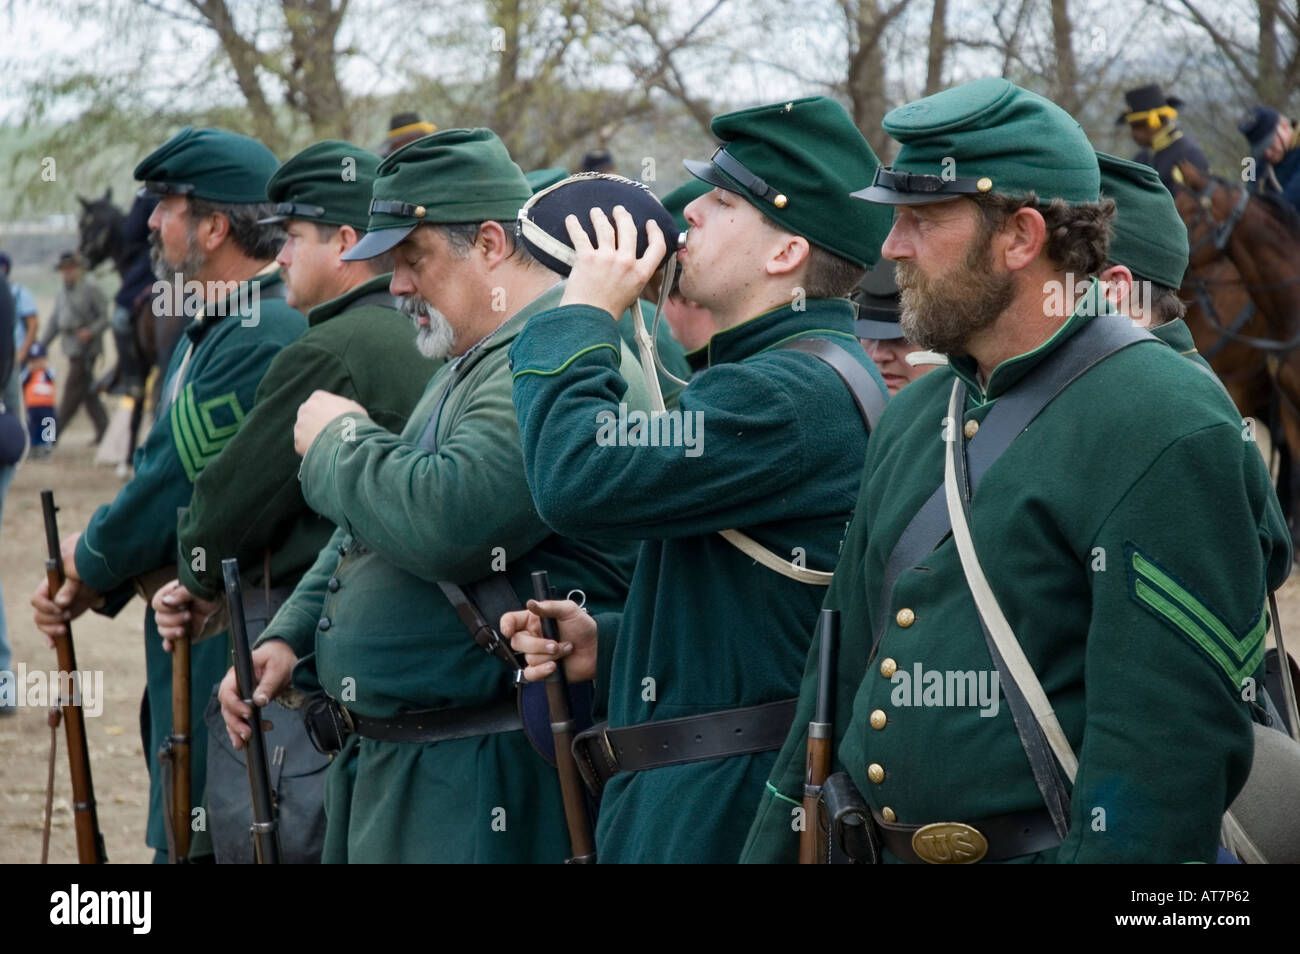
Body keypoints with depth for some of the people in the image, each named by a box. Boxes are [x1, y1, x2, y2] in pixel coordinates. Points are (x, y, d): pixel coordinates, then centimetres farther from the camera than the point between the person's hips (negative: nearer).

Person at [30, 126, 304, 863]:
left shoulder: (261, 339, -20)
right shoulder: (212, 328, 14)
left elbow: (180, 479, -21)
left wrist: (89, 560, -3)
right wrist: (93, 585, 5)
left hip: (232, 656, -10)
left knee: (199, 838, -5)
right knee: (184, 835, 16)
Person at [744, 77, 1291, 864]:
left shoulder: (1168, 431, -15)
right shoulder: (912, 417, 12)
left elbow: (1169, 746, -21)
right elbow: (844, 672, 16)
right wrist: (774, 850, 13)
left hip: (1045, 846, -8)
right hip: (880, 847, 8)